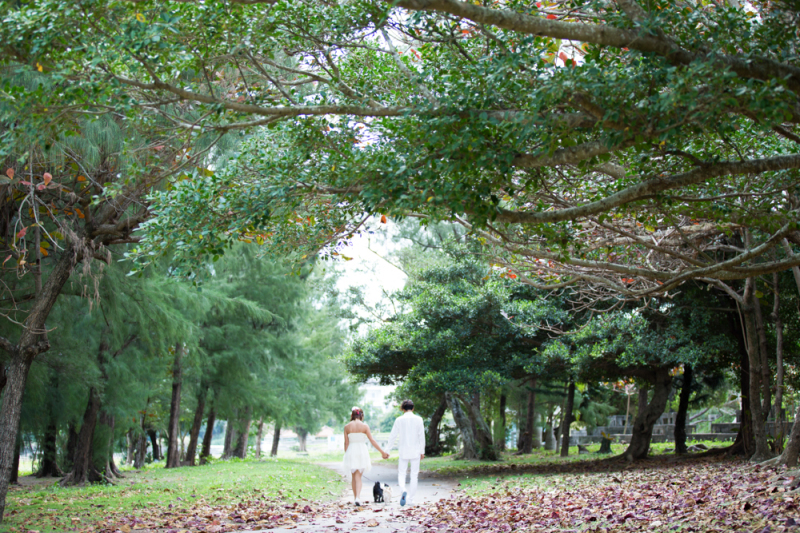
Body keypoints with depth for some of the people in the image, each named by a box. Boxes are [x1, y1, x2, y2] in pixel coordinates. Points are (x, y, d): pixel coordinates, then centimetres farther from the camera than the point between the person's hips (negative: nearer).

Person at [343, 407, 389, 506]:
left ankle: (355, 498, 16)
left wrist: (346, 455, 11)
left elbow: (346, 443, 1)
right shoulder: (364, 426, -5)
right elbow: (372, 440, -5)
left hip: (351, 451, 1)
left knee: (354, 477, 15)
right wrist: (382, 452, 2)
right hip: (362, 451, -1)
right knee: (358, 476, 5)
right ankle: (357, 498, -12)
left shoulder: (347, 427, -1)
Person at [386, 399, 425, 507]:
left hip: (403, 452, 0)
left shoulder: (399, 420, -4)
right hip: (415, 451, 0)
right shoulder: (418, 419, -4)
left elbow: (393, 436, -1)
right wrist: (422, 451, 8)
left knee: (401, 473, 9)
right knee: (414, 475, 8)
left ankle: (403, 490, -19)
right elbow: (422, 436, -1)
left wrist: (388, 450, 8)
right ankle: (410, 499, 9)